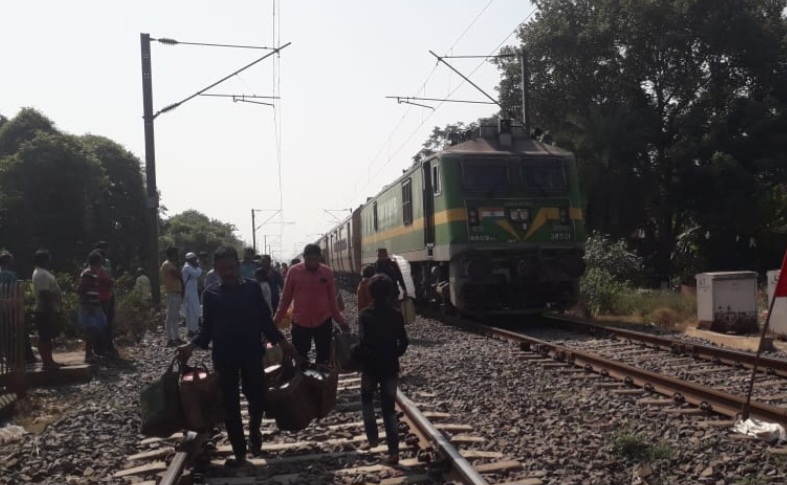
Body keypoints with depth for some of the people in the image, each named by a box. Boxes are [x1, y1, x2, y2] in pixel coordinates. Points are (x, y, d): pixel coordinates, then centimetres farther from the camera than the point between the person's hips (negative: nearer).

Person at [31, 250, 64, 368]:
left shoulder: (43, 273, 16)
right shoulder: (41, 274, -18)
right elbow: (44, 294, -24)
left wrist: (56, 311, 21)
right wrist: (51, 312, -25)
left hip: (49, 311, 11)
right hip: (45, 312, -11)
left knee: (47, 337, 14)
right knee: (44, 338, -5)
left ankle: (49, 361, 20)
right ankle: (46, 362, -1)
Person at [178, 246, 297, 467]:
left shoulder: (253, 288, -3)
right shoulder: (211, 294, 0)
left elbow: (265, 321, 2)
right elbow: (207, 328, 3)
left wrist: (282, 342, -3)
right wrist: (192, 345, -12)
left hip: (252, 353, 0)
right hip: (224, 356, 1)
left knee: (256, 396, 6)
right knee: (229, 403, 6)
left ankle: (254, 431, 38)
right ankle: (239, 450, 19)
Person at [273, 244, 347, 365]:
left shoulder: (327, 272, -2)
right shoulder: (294, 271, -5)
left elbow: (332, 299, 5)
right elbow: (286, 298, 3)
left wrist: (340, 320, 6)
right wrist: (277, 319, 3)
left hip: (323, 322, 1)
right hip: (300, 322, -1)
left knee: (324, 358, 10)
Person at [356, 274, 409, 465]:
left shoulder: (365, 314, -10)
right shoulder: (396, 315, -3)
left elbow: (363, 341, -19)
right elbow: (403, 342, -2)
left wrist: (362, 359, -4)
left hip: (370, 365, -2)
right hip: (390, 366, 2)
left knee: (367, 399, 25)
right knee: (389, 408, 5)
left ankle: (372, 438, 20)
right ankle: (393, 451, -1)